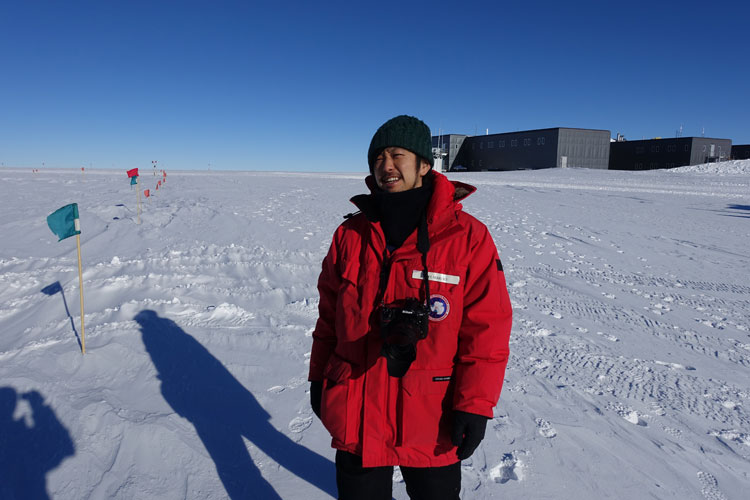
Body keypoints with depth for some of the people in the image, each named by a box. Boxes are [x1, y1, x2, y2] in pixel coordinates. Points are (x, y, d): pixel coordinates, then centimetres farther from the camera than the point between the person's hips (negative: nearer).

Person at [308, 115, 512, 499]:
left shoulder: (468, 237, -11)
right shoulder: (351, 234, -1)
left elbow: (486, 328, -10)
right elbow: (329, 315, 8)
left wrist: (475, 405, -11)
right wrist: (318, 379, 11)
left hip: (432, 420, -2)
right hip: (356, 413, 3)